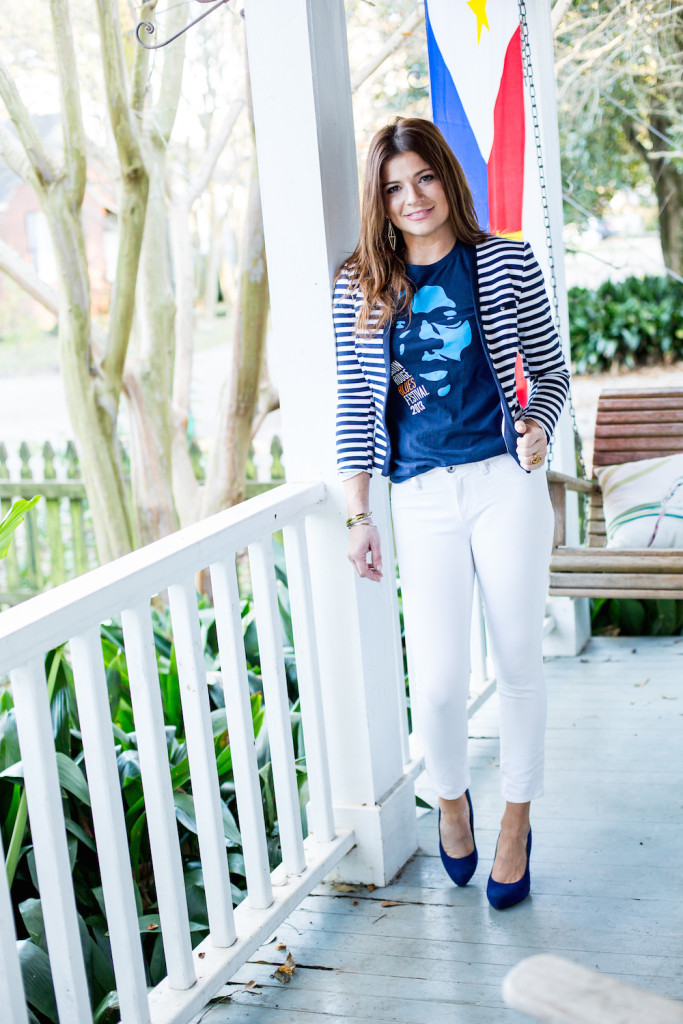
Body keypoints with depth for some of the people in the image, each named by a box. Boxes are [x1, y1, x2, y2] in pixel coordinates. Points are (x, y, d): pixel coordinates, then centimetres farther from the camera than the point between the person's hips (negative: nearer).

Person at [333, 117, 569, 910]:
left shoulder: (506, 264, 3)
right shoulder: (359, 287, 5)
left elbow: (550, 371, 8)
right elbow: (355, 406, 5)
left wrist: (537, 424, -13)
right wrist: (359, 515, 0)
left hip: (506, 483, 0)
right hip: (421, 497, 0)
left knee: (517, 664, 8)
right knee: (436, 680, -3)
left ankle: (516, 821, 29)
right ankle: (450, 800, 29)